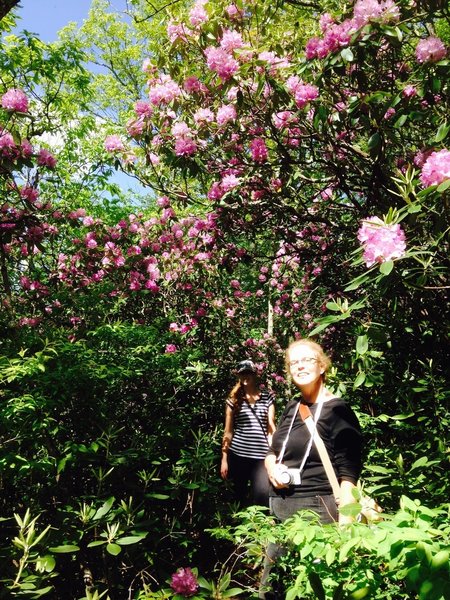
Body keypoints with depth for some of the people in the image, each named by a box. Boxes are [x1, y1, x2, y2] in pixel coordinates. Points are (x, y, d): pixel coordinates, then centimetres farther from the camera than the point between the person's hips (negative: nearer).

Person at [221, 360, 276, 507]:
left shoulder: (267, 396, 6)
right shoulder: (233, 399, 5)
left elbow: (271, 427, 4)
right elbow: (228, 431, 7)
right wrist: (224, 458, 4)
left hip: (261, 456, -1)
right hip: (237, 455, 1)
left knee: (262, 497, -10)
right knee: (239, 496, 11)